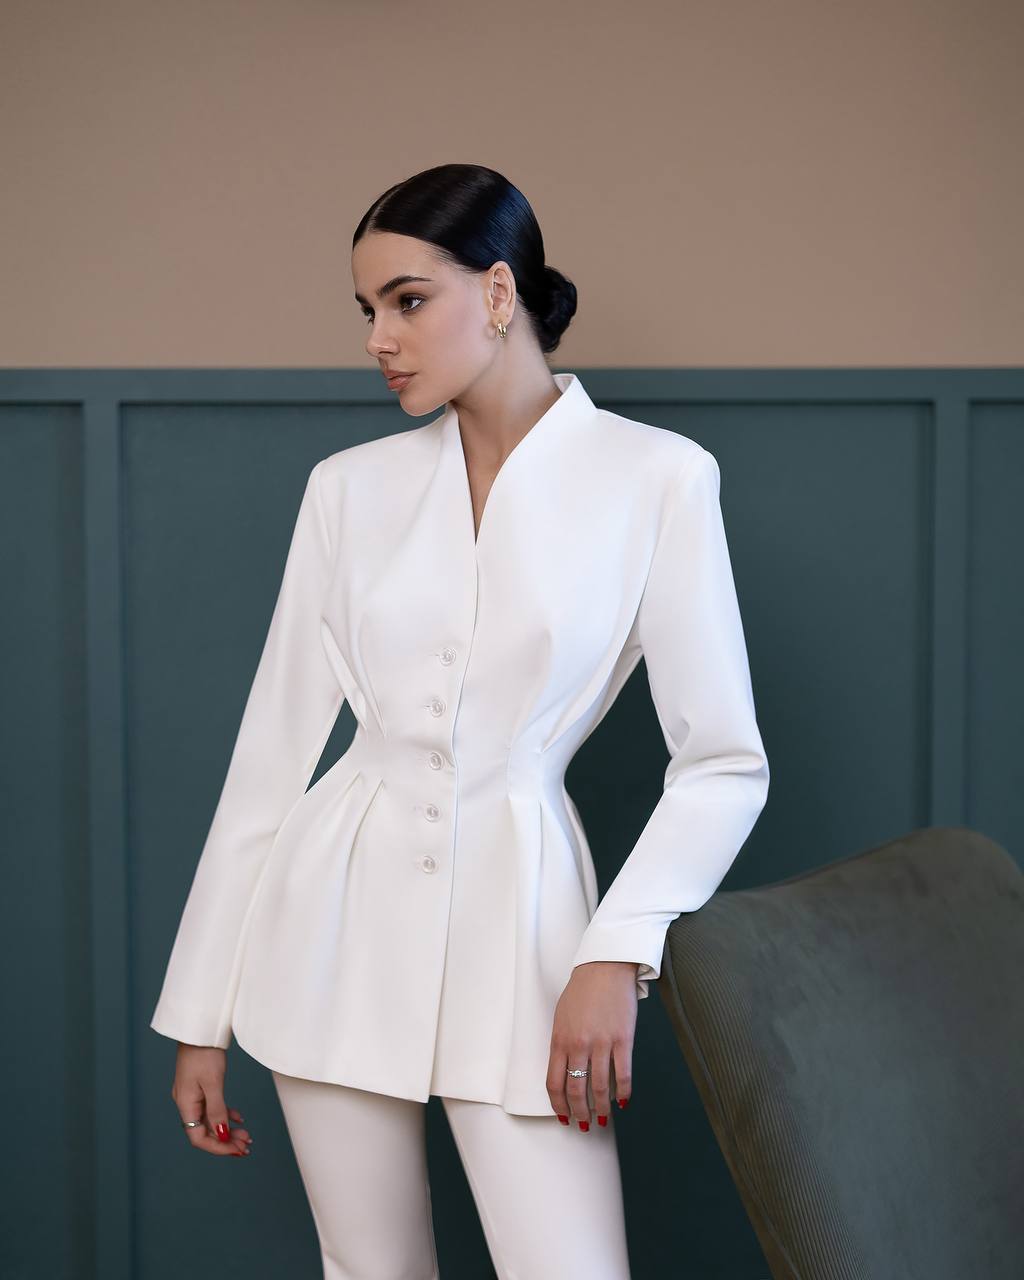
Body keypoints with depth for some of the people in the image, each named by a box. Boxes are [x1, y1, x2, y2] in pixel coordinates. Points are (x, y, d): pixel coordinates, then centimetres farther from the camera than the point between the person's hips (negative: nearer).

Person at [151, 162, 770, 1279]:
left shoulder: (656, 479, -5)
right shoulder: (349, 487, 4)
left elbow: (724, 763, -3)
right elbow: (275, 745, 6)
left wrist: (620, 952, -16)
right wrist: (200, 1015, 6)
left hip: (518, 915, -3)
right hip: (340, 922, 3)